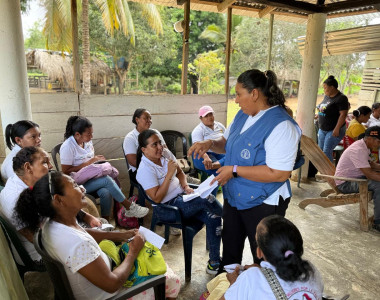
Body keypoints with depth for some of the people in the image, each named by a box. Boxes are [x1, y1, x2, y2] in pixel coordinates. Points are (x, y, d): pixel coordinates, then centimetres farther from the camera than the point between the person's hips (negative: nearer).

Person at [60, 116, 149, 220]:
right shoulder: (67, 147, -15)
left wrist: (96, 159, -3)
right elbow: (66, 171, -17)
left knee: (106, 192, -28)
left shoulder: (87, 141, 7)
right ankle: (130, 207, -17)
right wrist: (88, 163, -19)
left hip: (91, 178, 6)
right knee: (107, 180, -29)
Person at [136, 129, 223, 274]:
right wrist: (169, 174, -24)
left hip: (181, 195, 7)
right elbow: (157, 198, -21)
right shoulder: (145, 170, -18)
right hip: (168, 207, -7)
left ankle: (214, 261, -3)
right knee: (208, 199, -27)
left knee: (213, 217, -15)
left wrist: (186, 187, -3)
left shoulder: (165, 153, 2)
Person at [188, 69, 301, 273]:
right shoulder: (243, 114, 2)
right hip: (234, 196, 9)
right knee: (230, 249, 27)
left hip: (263, 203, -9)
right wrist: (210, 144, -6)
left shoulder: (281, 126, -25)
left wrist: (234, 170, -27)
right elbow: (227, 142, 16)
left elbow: (279, 173, -31)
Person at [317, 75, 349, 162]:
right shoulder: (326, 96, 10)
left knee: (327, 151, -11)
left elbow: (343, 115, -20)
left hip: (334, 130, -8)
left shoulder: (341, 98, -14)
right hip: (322, 129, 8)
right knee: (320, 150, 11)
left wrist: (337, 129, -24)